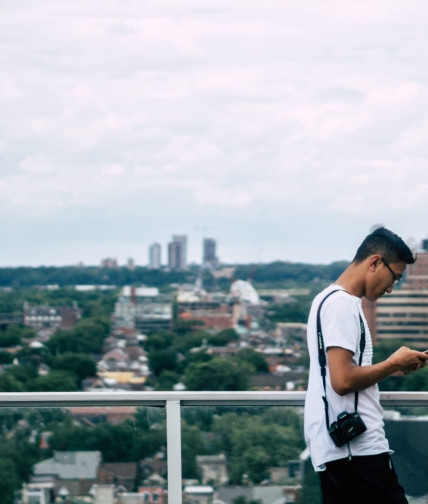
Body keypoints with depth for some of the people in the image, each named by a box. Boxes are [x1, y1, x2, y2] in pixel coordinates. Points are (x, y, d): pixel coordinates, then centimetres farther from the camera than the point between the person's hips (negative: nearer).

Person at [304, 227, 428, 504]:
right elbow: (343, 380, -20)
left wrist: (391, 367, 12)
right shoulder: (342, 304, -12)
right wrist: (394, 364, -7)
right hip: (357, 448, -10)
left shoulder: (331, 299, 19)